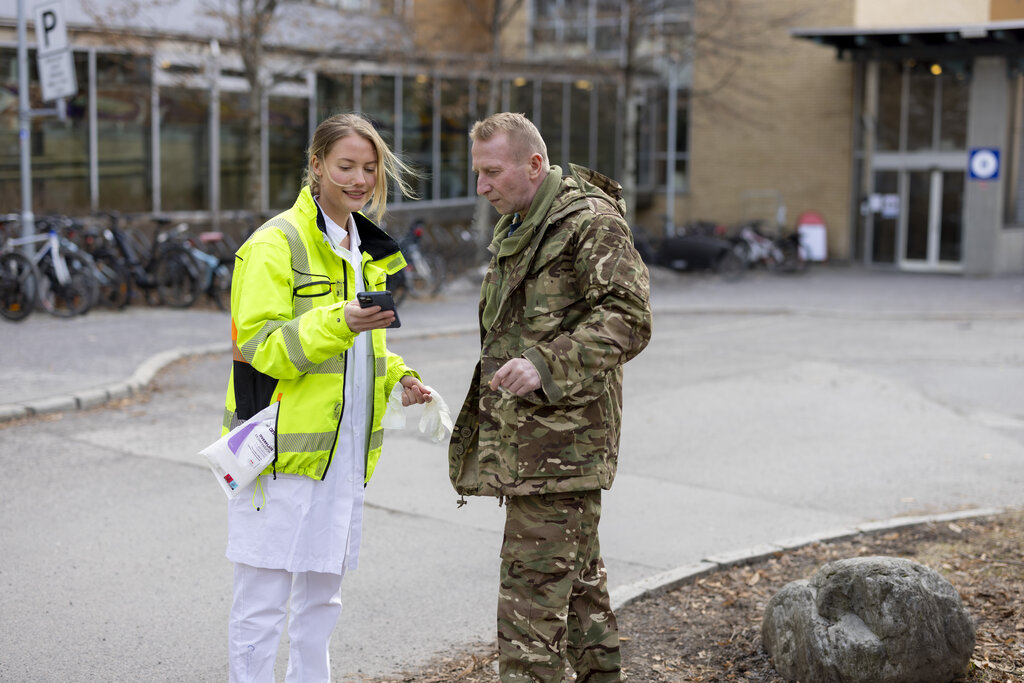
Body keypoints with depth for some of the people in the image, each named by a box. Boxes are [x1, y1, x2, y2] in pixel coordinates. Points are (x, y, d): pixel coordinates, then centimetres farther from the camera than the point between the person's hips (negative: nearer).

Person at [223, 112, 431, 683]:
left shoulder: (368, 249, 16)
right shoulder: (277, 243, -10)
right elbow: (260, 345, -16)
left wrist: (398, 379, 8)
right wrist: (338, 323, -29)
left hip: (345, 451, 8)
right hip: (285, 449, -7)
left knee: (323, 592, 17)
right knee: (264, 598, -2)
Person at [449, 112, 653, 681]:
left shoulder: (591, 222, -11)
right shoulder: (514, 230, 19)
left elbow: (630, 319, -19)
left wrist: (546, 366, -28)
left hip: (563, 436, -10)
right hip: (525, 437, 10)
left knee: (534, 579, -9)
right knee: (578, 574, 16)